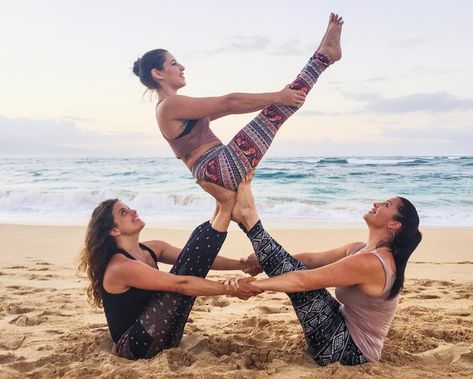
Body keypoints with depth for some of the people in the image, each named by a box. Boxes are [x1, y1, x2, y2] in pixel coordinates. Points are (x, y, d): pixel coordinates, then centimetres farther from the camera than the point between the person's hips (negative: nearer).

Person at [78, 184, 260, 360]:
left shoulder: (152, 249, 6)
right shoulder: (121, 267, -21)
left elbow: (199, 259, 4)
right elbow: (181, 284, -27)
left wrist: (243, 264, -5)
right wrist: (231, 289, -25)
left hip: (160, 337, 8)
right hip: (135, 345, -8)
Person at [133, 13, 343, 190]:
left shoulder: (172, 108, 20)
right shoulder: (170, 105, -12)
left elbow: (222, 109, 19)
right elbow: (227, 103, -16)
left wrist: (275, 98, 18)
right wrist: (277, 97, -13)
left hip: (217, 169, 10)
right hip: (221, 168, -10)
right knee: (277, 110, -10)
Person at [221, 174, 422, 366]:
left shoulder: (371, 262, -27)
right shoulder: (361, 249, 4)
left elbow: (302, 281, -27)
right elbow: (311, 259, 4)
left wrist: (252, 284, -19)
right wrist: (264, 260, -5)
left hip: (348, 349, -9)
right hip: (346, 332, 9)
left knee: (299, 275, -15)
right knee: (293, 268, 5)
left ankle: (249, 218, -5)